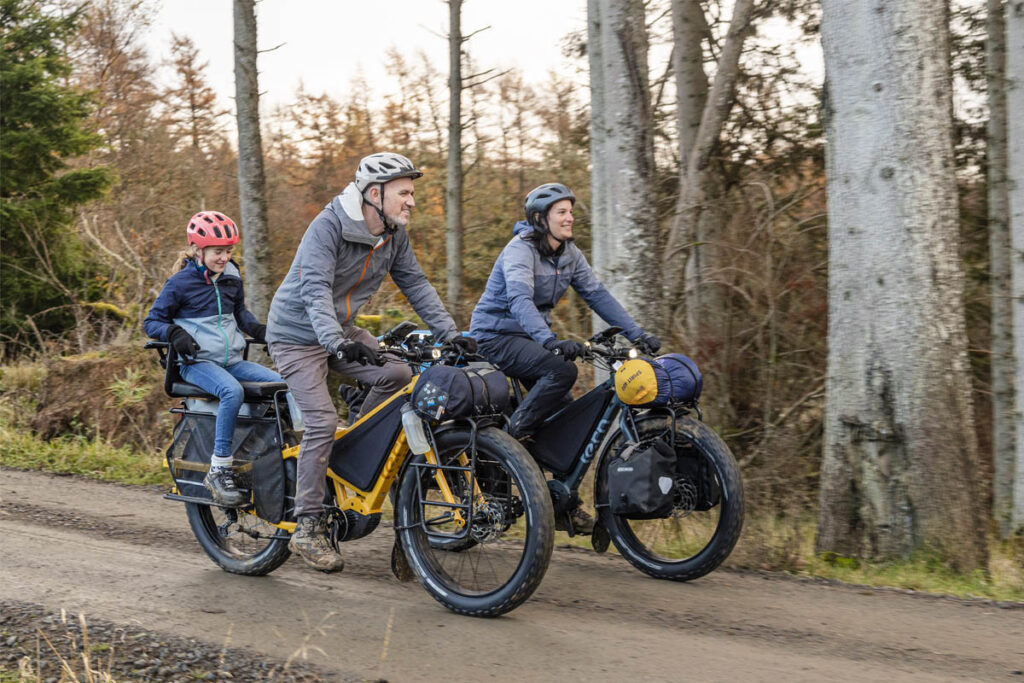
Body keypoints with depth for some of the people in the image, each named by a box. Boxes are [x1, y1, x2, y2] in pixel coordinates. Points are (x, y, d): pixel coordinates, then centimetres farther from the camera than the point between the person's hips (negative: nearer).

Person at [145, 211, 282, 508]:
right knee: (233, 391, -37)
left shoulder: (231, 278, 13)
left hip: (232, 360, 6)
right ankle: (219, 470, -31)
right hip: (198, 362, -6)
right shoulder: (180, 283, -4)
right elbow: (152, 321, 1)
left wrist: (259, 330, 11)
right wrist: (174, 333, -19)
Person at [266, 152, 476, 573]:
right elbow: (315, 289, -34)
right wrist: (336, 343, -49)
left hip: (342, 331, 7)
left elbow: (415, 284, 0)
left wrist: (450, 333, -11)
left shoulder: (395, 235, -2)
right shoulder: (329, 226, -24)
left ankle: (355, 454, 3)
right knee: (322, 421, -18)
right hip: (297, 334, -7)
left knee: (398, 374, -16)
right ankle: (307, 528, -9)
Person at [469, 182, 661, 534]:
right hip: (496, 337, -8)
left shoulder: (569, 254, 5)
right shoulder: (520, 250, -20)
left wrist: (637, 333, -9)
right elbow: (520, 300, -35)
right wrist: (549, 340, -52)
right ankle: (512, 435, -21)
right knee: (562, 370, -32)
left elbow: (597, 294, 2)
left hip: (531, 336, 8)